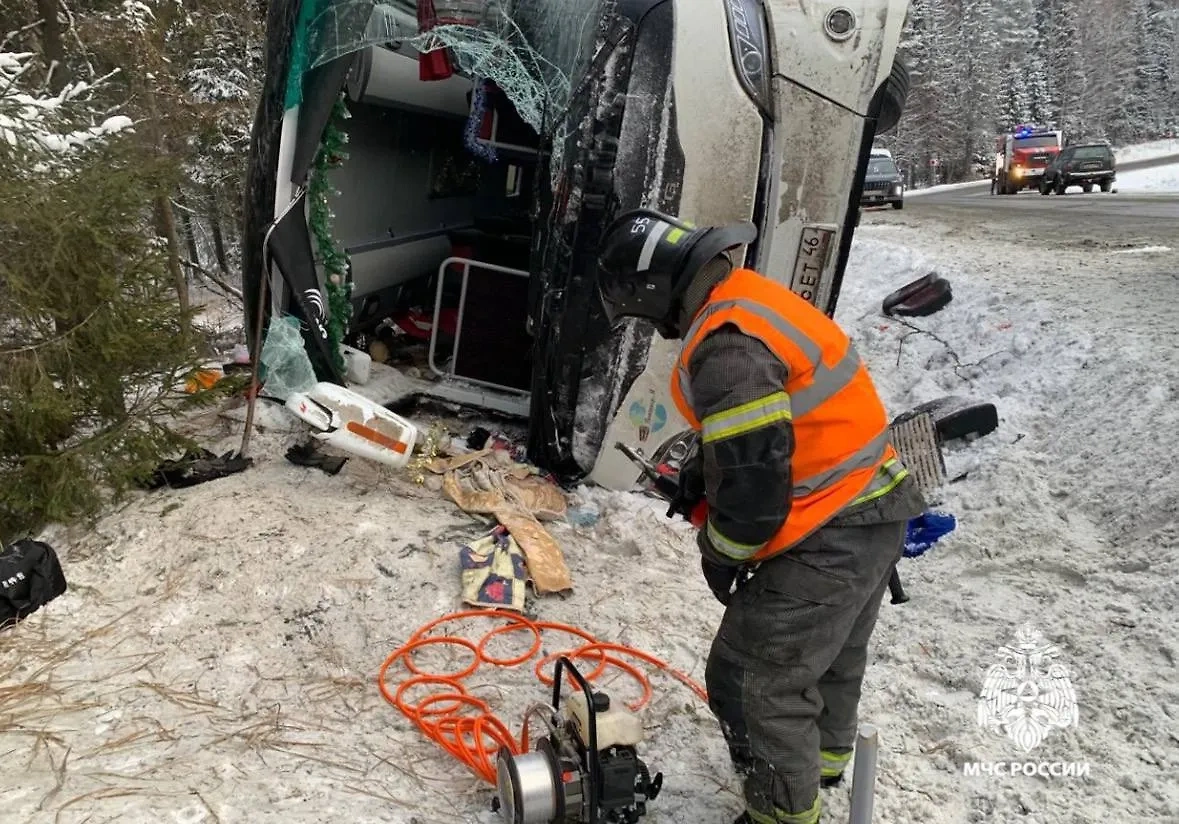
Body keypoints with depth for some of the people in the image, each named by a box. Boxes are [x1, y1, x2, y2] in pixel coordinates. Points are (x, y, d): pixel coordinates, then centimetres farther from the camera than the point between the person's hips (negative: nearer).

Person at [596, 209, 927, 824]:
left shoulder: (726, 347, -27)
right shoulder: (752, 295, 6)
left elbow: (755, 477, -26)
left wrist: (721, 552, -9)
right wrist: (701, 474, 13)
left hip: (828, 539, -10)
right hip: (876, 509, 11)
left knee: (752, 681, 1)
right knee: (832, 653, 30)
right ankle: (822, 758, 54)